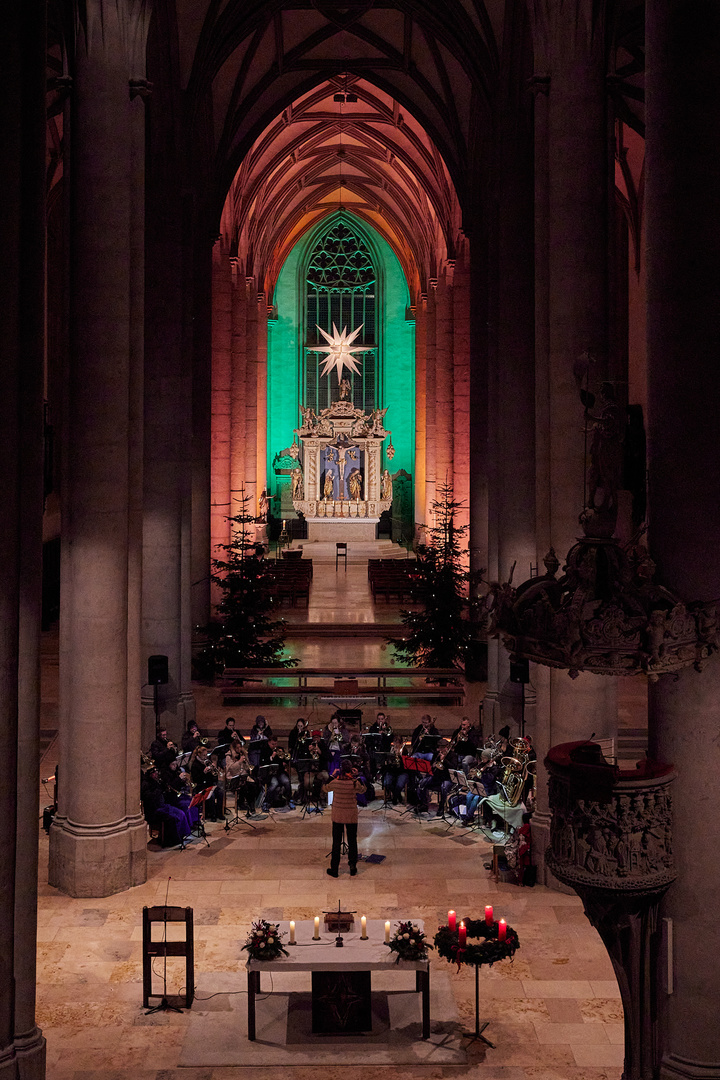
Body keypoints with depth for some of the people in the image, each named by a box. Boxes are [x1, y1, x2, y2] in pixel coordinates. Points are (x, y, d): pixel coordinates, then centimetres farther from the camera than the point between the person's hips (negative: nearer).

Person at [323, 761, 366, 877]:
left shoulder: (334, 782, -13)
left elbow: (325, 789, 7)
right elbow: (362, 790, 6)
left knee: (336, 842, 9)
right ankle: (353, 868, 19)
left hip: (337, 816, 1)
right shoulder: (355, 783, -15)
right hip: (351, 816, 0)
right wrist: (358, 777, 6)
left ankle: (334, 869, 15)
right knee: (352, 842, 13)